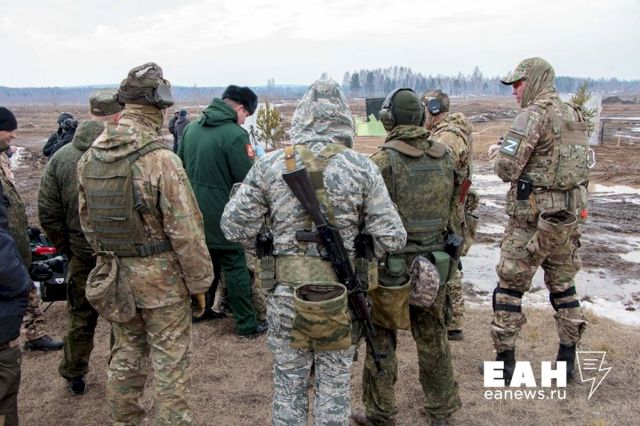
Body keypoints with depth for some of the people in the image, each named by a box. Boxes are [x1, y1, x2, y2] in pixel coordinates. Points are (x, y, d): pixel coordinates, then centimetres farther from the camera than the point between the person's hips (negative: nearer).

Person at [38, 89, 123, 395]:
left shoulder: (61, 156, -6)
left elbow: (47, 212, -1)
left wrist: (66, 247, 11)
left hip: (82, 255, 3)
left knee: (80, 318, 21)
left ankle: (74, 376, 37)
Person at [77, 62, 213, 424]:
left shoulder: (90, 157, 1)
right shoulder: (161, 159, -21)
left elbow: (87, 220, 10)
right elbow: (185, 230, -20)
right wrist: (200, 282, -8)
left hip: (113, 273, 7)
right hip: (160, 274, -7)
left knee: (126, 354, 22)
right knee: (170, 362, 7)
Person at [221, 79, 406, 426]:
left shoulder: (270, 165, -7)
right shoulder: (362, 168, -8)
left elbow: (234, 224, -4)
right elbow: (391, 237, -8)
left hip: (286, 292, 1)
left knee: (289, 379, 17)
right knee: (334, 380, 16)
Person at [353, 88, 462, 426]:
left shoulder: (383, 162, -17)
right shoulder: (445, 157, -1)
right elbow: (451, 208, 9)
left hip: (391, 268, -5)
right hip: (435, 266, 5)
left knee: (382, 341, 12)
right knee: (432, 339, 19)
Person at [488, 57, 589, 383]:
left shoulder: (533, 115, -14)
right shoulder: (576, 115, 11)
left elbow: (507, 169, -17)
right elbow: (577, 163, 16)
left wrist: (496, 154, 2)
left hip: (534, 216, -7)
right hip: (571, 213, 8)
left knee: (510, 287, 4)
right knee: (563, 284, 18)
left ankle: (504, 361, 11)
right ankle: (567, 358, 26)